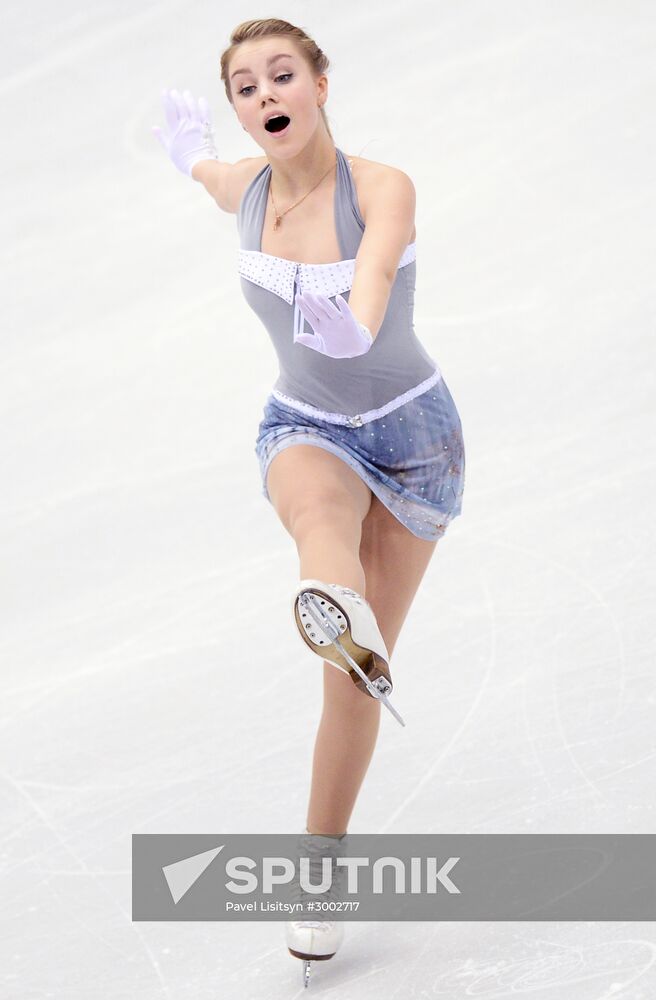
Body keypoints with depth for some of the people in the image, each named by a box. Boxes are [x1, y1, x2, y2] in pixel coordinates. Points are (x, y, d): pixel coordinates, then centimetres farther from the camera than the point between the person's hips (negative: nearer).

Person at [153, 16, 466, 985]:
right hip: (305, 426, 2)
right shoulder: (242, 186, -9)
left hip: (413, 433, -1)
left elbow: (373, 284, -46)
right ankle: (340, 618, -74)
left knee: (354, 677, 1)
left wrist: (351, 325, -68)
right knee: (317, 502, -39)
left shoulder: (384, 189, -23)